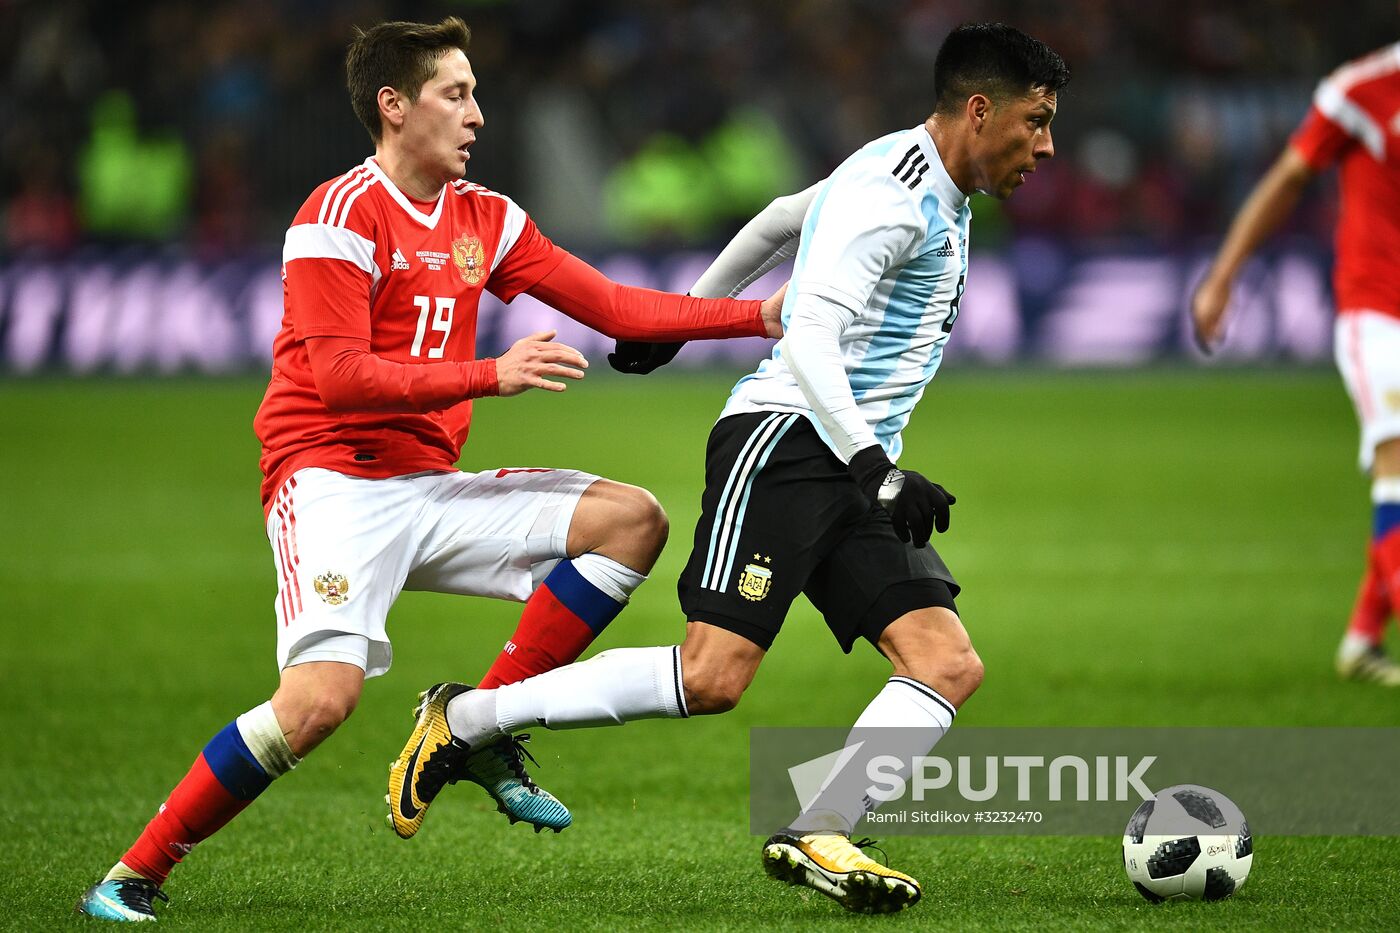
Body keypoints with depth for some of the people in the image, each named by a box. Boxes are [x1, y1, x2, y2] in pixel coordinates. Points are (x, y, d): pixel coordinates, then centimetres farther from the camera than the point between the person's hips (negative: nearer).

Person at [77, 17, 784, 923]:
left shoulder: (485, 217, 12)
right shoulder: (342, 214, -10)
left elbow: (613, 307, 13)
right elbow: (339, 375, -19)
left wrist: (761, 315, 7)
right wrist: (492, 375, -25)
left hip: (430, 489, 8)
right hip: (333, 481, -8)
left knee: (633, 518, -3)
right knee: (323, 694, -28)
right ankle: (134, 875, -15)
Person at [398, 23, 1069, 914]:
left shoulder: (932, 193, 19)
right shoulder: (892, 191, -11)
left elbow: (781, 220, 33)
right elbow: (809, 332, -21)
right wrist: (875, 469, -27)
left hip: (852, 468, 10)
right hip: (783, 440, -10)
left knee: (949, 666, -9)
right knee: (713, 676, -20)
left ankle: (816, 838, -15)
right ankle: (468, 719, -7)